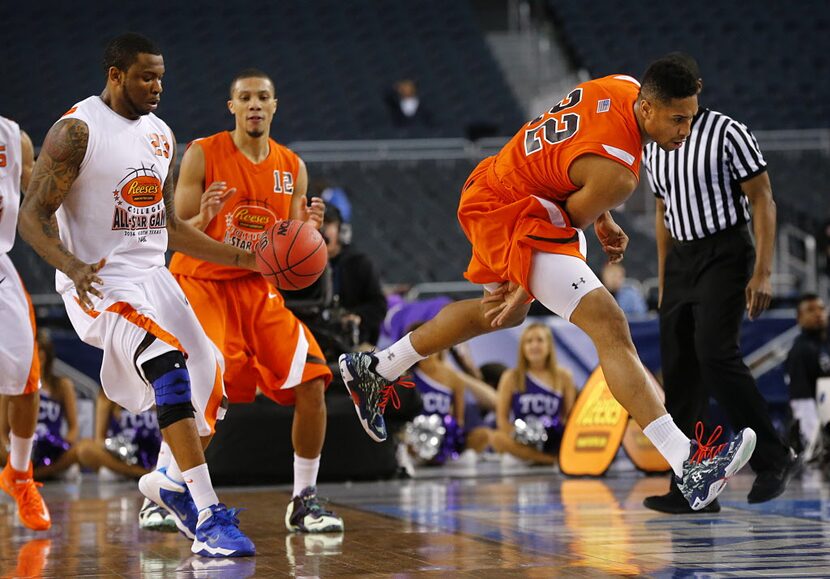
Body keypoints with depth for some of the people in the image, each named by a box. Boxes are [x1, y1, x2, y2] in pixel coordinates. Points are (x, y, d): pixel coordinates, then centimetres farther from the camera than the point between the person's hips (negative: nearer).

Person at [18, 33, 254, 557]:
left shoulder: (161, 135, 12)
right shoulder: (77, 131, -11)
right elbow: (33, 215, -12)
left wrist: (242, 257, 12)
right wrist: (71, 266, -30)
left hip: (153, 277, 8)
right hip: (101, 283, -8)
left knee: (212, 392, 6)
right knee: (170, 366, -29)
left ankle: (171, 483, 37)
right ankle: (208, 519, -30)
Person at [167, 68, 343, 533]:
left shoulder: (292, 168, 5)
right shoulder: (203, 155, -7)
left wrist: (310, 228, -12)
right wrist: (205, 216, -27)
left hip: (258, 289, 5)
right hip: (201, 284, -4)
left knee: (312, 384, -8)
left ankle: (305, 500, 6)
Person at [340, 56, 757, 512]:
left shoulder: (622, 86, -5)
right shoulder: (616, 173, -29)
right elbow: (565, 224, -16)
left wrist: (600, 217, 17)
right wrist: (522, 288, -2)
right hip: (508, 213, -11)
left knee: (502, 313, 35)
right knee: (608, 324, -21)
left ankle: (375, 370, 50)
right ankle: (686, 464, -31)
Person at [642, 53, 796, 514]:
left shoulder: (729, 134, -7)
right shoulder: (655, 149, 13)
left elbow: (763, 202, -8)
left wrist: (762, 273, -16)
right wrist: (664, 283, 17)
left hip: (724, 255, -7)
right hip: (680, 262, 7)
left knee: (715, 354, -22)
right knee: (679, 370, 0)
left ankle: (771, 457, -9)